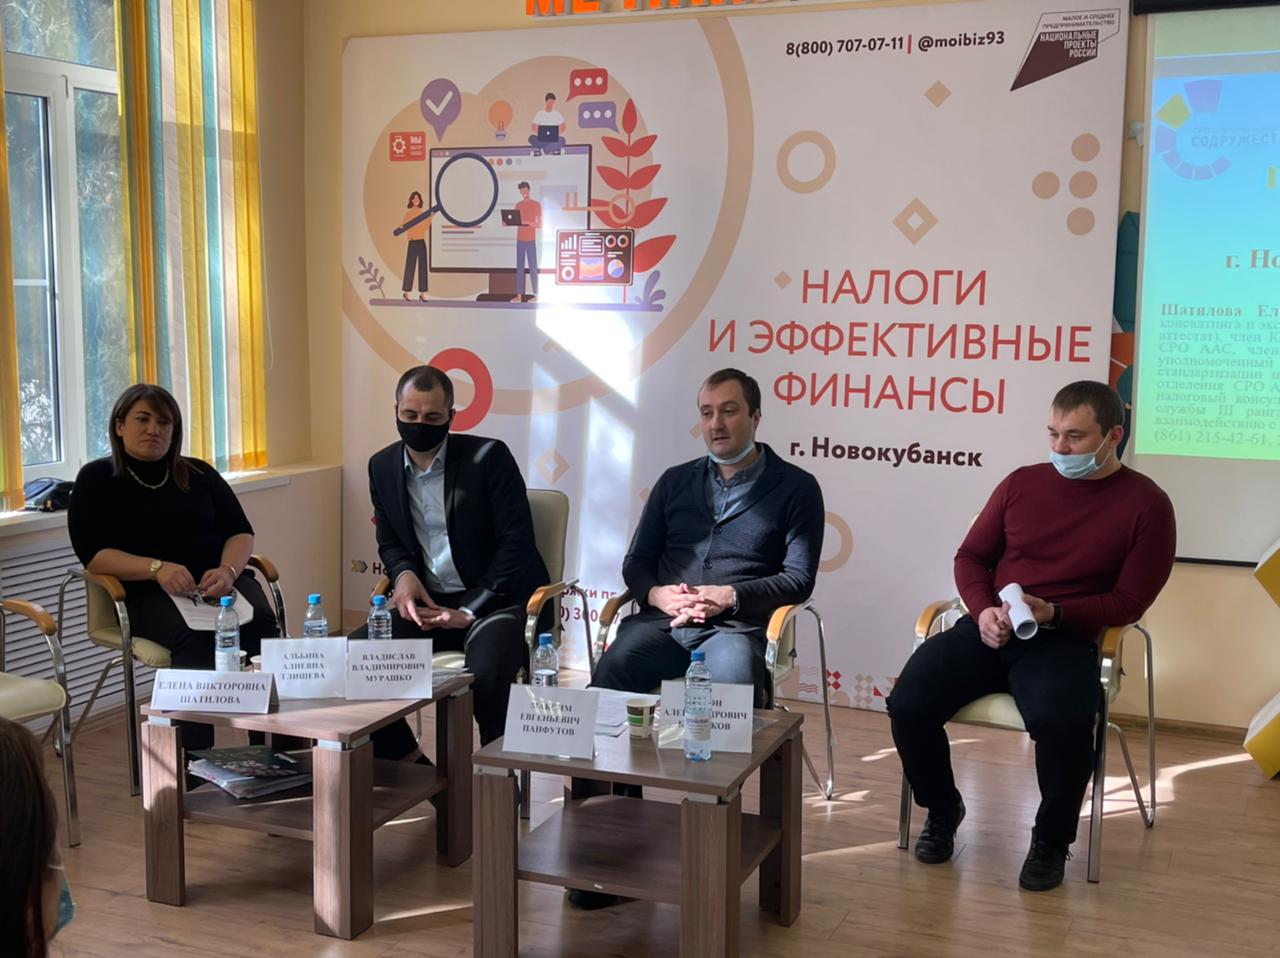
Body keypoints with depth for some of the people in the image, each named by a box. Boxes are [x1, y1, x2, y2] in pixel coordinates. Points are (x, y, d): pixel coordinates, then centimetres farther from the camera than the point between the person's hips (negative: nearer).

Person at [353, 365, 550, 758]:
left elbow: (516, 544, -11)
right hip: (427, 603, 5)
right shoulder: (382, 466, 7)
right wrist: (403, 574, -6)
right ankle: (405, 763, 3)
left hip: (494, 598, -5)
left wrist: (470, 611, -16)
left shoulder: (489, 457, -9)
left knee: (486, 673, -35)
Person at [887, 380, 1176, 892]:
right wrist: (983, 610, -8)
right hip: (989, 630, 3)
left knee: (1062, 722, -35)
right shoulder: (1022, 482, 10)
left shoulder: (1145, 504, 0)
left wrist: (1052, 613, -17)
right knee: (908, 703, -20)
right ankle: (942, 810, 11)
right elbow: (971, 556, 14)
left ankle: (1051, 839, -4)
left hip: (1065, 639, -3)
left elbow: (1129, 601, -1)